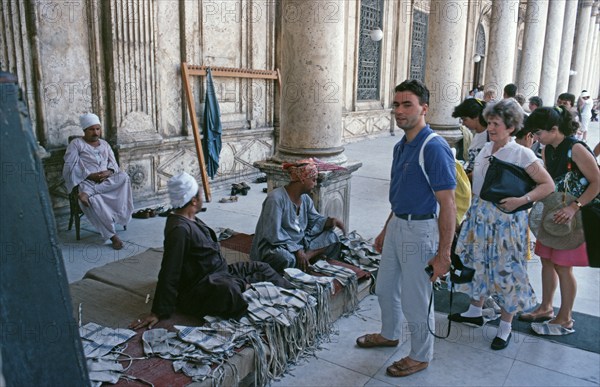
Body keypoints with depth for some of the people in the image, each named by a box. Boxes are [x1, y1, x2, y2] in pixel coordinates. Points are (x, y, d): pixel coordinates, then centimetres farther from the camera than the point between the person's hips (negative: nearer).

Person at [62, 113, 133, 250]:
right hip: (86, 181, -4)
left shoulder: (104, 144, 20)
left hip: (107, 181, 4)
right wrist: (90, 175, -17)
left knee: (123, 176, -27)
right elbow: (70, 166, -5)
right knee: (93, 200, -36)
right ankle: (112, 235, -28)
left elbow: (113, 163, 12)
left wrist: (109, 172, -12)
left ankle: (88, 193, -33)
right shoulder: (76, 144, 6)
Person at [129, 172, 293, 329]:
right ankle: (242, 283, -10)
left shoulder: (190, 220, 6)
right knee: (229, 290, -40)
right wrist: (159, 312, -23)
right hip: (196, 289, -10)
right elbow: (169, 274, -25)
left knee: (262, 268, 10)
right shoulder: (179, 229, -25)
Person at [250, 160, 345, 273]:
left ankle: (307, 256, -22)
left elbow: (315, 220, 12)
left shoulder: (305, 198, 4)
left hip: (300, 243, 8)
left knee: (331, 237, -5)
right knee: (285, 258, -41)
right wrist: (297, 250, -27)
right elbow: (273, 234, -25)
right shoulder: (276, 198, -21)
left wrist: (330, 221, -10)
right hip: (275, 247, -8)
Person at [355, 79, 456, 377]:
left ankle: (421, 356, 29)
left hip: (419, 231, -9)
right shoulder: (401, 146, 7)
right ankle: (389, 335, 47)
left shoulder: (434, 148, -20)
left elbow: (447, 204, -21)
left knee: (415, 300, 7)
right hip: (396, 225, 9)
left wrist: (443, 253, -21)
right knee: (385, 288, 23)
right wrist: (385, 230, 22)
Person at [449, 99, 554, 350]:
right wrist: (475, 206, 11)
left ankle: (505, 326, 20)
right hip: (480, 215, 6)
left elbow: (548, 185, -10)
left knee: (505, 270, 3)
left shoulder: (521, 154, -13)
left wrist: (521, 200, -22)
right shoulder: (486, 150, 5)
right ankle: (475, 311, 34)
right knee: (479, 263, 16)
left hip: (506, 219, -6)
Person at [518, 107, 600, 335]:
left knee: (563, 267, 0)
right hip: (553, 213, 7)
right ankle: (546, 308, 30)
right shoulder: (547, 150, 4)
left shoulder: (576, 149, -19)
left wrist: (574, 208, -27)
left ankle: (565, 320, 15)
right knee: (547, 261, 14)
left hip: (574, 216, -7)